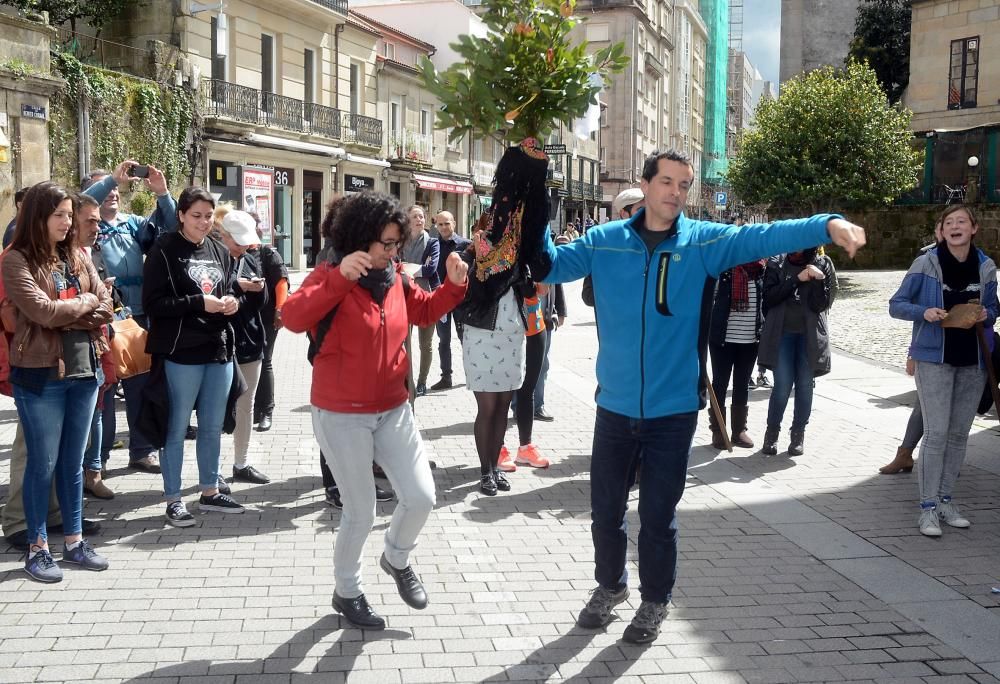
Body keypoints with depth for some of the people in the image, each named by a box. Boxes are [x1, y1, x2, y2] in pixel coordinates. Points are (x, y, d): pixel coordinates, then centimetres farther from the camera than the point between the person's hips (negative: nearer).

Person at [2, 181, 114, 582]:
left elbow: (105, 308, 4)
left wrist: (65, 317, -10)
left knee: (73, 462, 13)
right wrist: (84, 302, -4)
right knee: (43, 464, 3)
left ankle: (74, 541, 23)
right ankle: (37, 548, 15)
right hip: (40, 375, -5)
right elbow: (43, 312, -19)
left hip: (83, 371, 5)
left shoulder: (78, 257, 10)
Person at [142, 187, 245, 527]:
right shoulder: (164, 251, -8)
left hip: (220, 350, 6)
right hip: (182, 353, -6)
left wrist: (233, 302, -2)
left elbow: (234, 290, 22)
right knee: (177, 427, 4)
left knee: (213, 427, 15)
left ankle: (209, 492, 28)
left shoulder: (219, 251, 11)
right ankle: (173, 499, 15)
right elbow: (152, 302, -13)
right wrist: (199, 303, -19)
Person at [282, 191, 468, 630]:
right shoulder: (330, 276, -15)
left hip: (392, 410, 6)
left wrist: (453, 286, 1)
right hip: (341, 416, -6)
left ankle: (396, 558, 35)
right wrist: (340, 277, -42)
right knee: (360, 512, 4)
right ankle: (346, 592, 29)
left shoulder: (395, 278, 3)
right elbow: (293, 318, -32)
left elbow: (424, 312, 20)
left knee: (421, 497, 4)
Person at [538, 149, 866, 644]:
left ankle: (654, 602, 31)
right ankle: (610, 585, 39)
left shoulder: (705, 242, -4)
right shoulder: (605, 241, 0)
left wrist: (827, 225, -30)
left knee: (659, 515, 10)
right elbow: (551, 266, 2)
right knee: (606, 509, 14)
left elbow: (765, 236, -15)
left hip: (673, 410, -1)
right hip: (615, 406, 2)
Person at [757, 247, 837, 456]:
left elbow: (821, 304, -5)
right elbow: (769, 297, -10)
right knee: (783, 385, -4)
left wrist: (819, 280, -20)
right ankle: (772, 433, 11)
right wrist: (796, 279, -17)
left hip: (810, 335, 1)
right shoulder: (776, 263, 1)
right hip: (782, 333, -1)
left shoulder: (823, 265, 1)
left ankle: (798, 434, 18)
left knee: (805, 385, 5)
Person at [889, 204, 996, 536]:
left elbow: (992, 308, 15)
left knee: (959, 433, 10)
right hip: (935, 358, -4)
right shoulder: (926, 264, -8)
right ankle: (928, 507, 0)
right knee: (936, 433, -8)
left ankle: (945, 499, 23)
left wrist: (986, 315, -8)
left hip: (972, 360, 4)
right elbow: (896, 305, -4)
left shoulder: (986, 267, 2)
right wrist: (924, 312, -22)